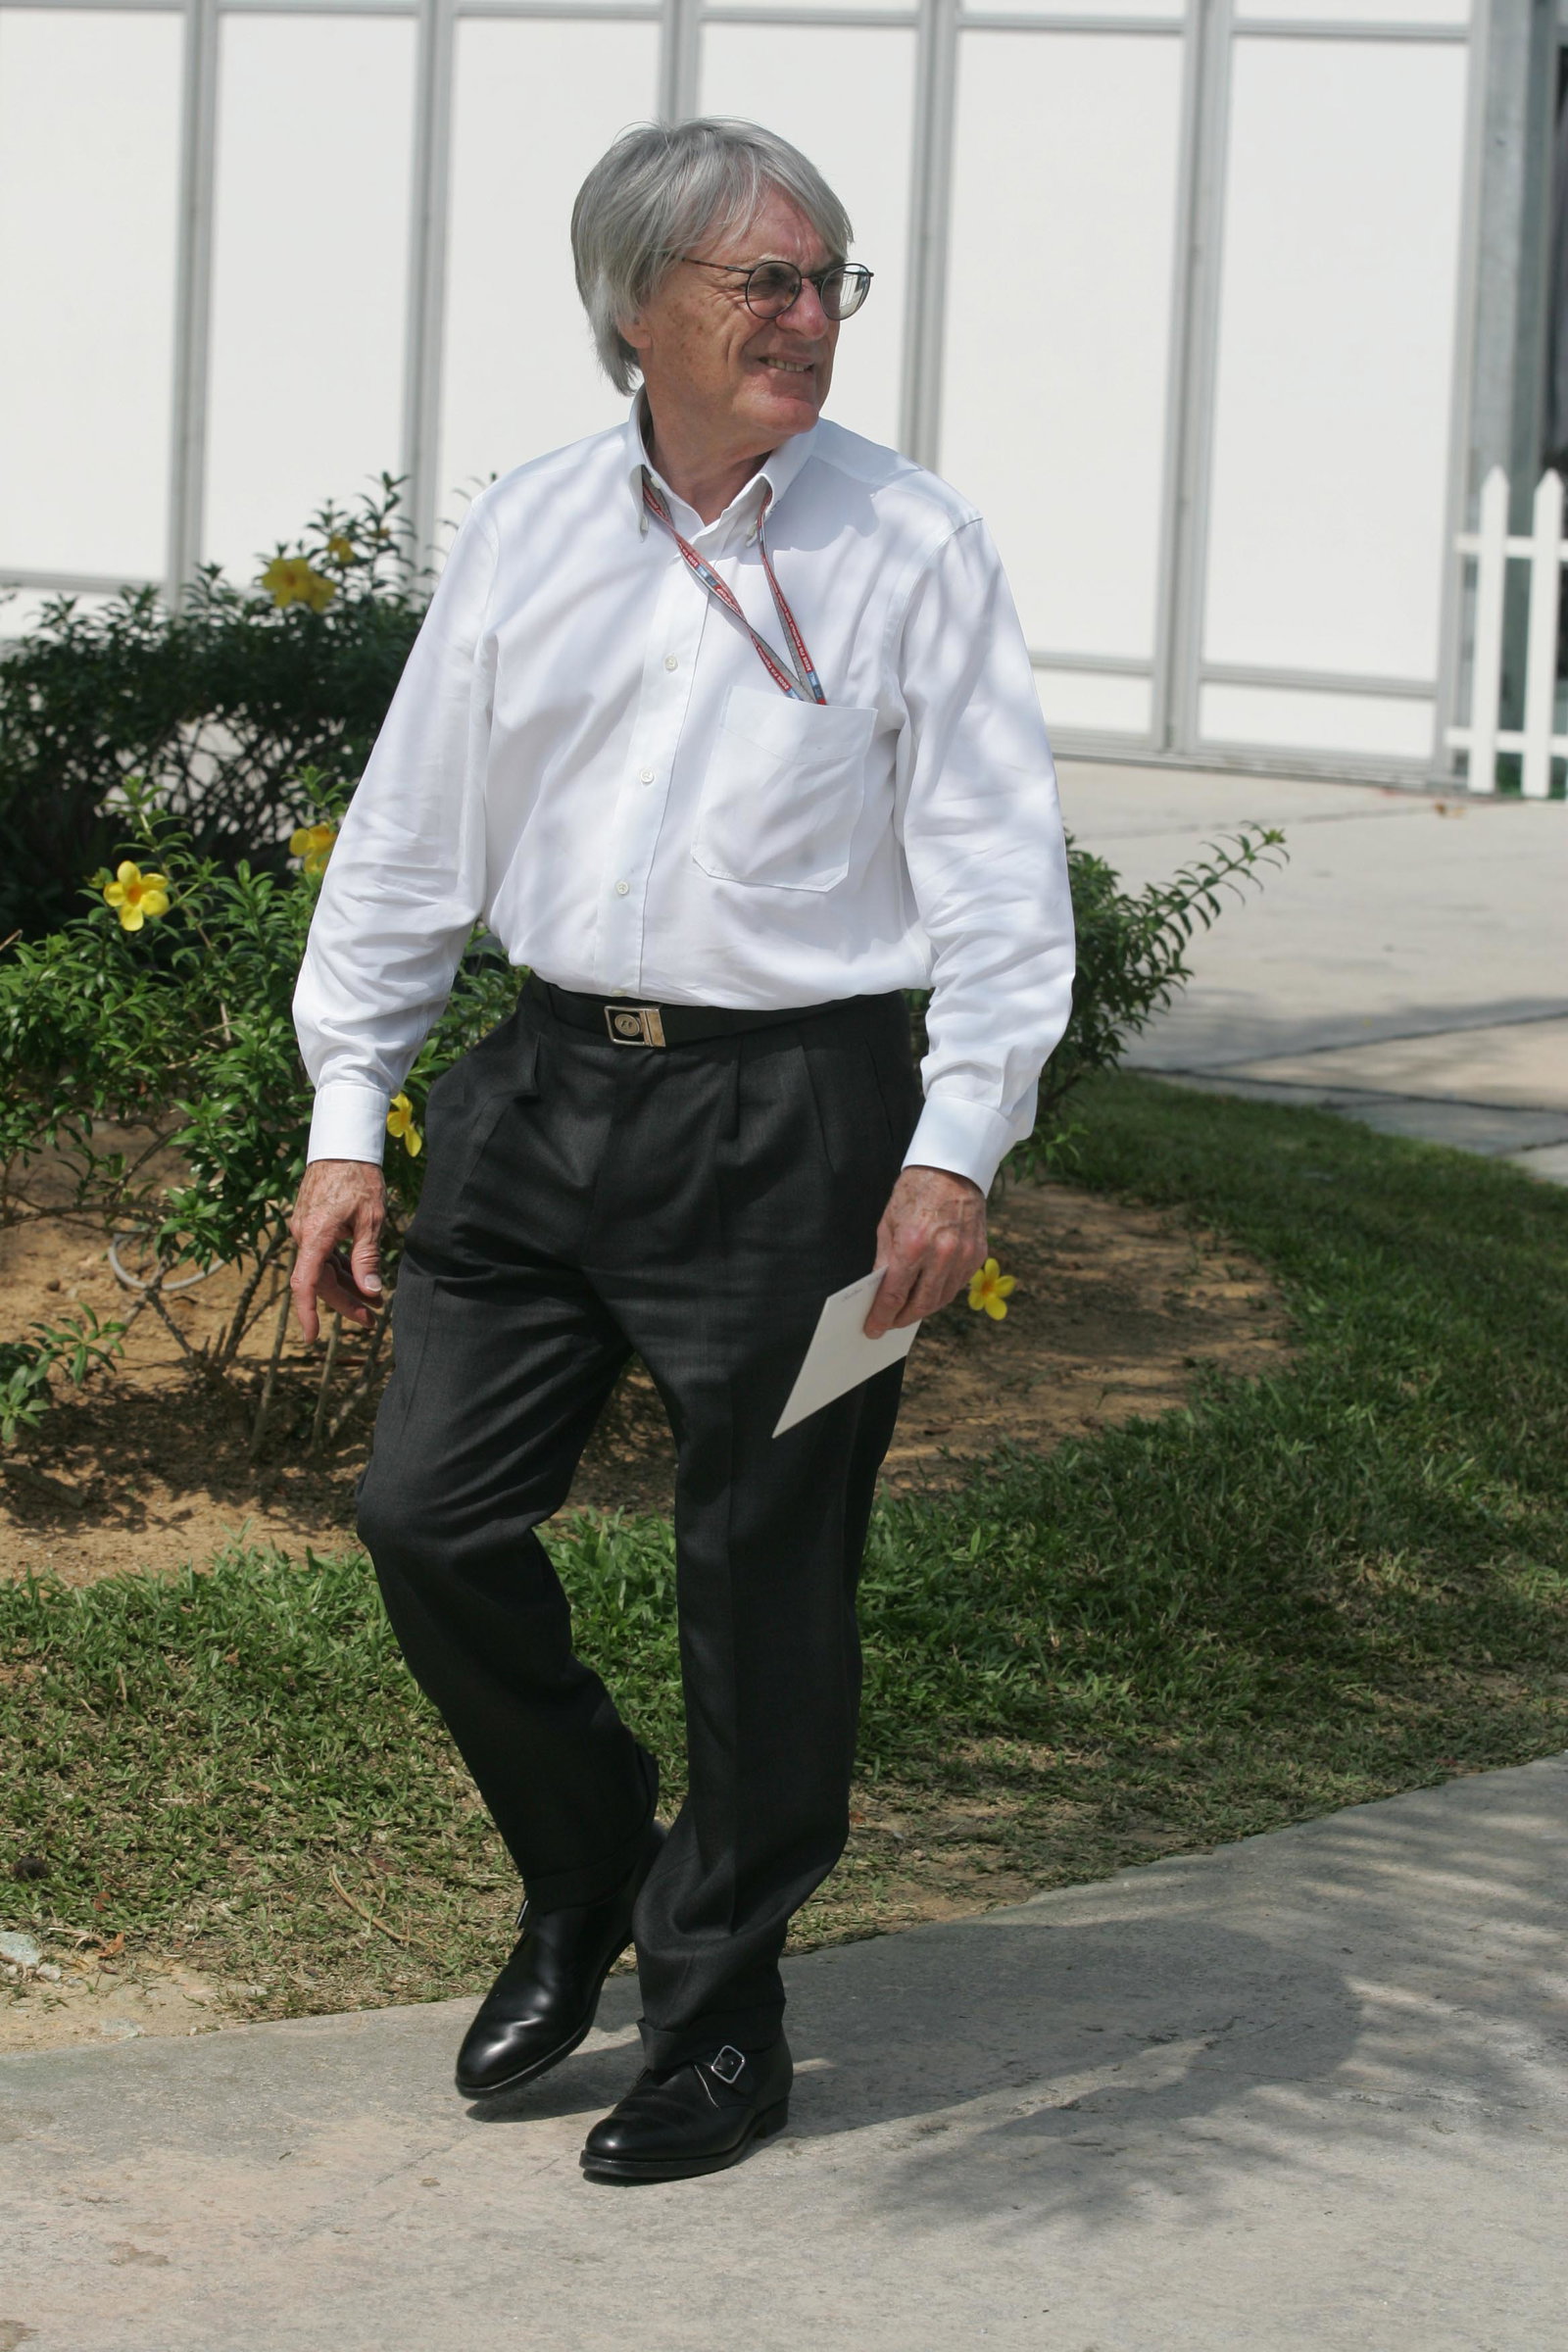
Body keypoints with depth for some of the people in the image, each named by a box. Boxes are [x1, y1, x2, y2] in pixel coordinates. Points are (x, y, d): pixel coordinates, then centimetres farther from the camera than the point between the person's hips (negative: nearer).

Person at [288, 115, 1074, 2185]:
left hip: (790, 1116, -4)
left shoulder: (912, 547, -3)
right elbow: (412, 837, 12)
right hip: (548, 1088, 4)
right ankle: (584, 1878, 28)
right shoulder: (526, 537, 7)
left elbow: (999, 871, -4)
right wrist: (350, 1117, 9)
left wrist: (957, 1147, -13)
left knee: (763, 1581, 2)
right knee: (431, 1510, 3)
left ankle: (719, 2019, 18)